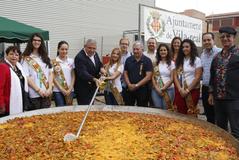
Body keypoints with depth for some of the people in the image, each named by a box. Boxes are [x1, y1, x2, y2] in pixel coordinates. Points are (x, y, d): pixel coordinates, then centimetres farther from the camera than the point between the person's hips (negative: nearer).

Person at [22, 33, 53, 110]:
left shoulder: (45, 57, 15)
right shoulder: (26, 58, -1)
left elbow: (50, 73, 10)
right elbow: (26, 77, -8)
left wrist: (50, 88, -3)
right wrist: (38, 90, -13)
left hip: (46, 94, 4)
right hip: (34, 95, -4)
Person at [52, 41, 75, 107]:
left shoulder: (71, 61, 5)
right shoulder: (54, 62, -4)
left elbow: (73, 76, 7)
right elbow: (53, 77, -4)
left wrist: (70, 89, -3)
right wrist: (62, 89, -9)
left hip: (69, 90, 3)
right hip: (58, 91, -3)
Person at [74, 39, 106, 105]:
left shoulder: (95, 54, 6)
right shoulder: (80, 57, -20)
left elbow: (99, 64, 20)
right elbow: (82, 73, -30)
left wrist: (101, 68, -5)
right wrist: (94, 79, -43)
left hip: (92, 87, 8)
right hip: (83, 90, -8)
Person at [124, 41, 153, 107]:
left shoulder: (147, 61, -4)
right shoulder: (128, 60, 8)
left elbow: (148, 76, -11)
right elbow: (125, 73, 10)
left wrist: (136, 85, -14)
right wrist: (129, 84, -6)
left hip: (142, 90, -3)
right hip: (130, 89, 3)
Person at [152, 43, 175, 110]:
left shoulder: (171, 63, 1)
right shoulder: (155, 63, 7)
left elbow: (172, 78, -3)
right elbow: (153, 77, 4)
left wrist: (163, 88, -10)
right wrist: (157, 88, -7)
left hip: (168, 89, -2)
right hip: (156, 90, 2)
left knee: (166, 109, 1)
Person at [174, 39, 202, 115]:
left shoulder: (196, 60, 1)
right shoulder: (179, 60, 12)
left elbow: (197, 77, -7)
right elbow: (175, 76, 6)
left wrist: (188, 90, -10)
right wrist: (180, 89, -6)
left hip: (193, 90, -3)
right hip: (180, 91, 3)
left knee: (191, 114, -2)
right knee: (180, 114, 1)